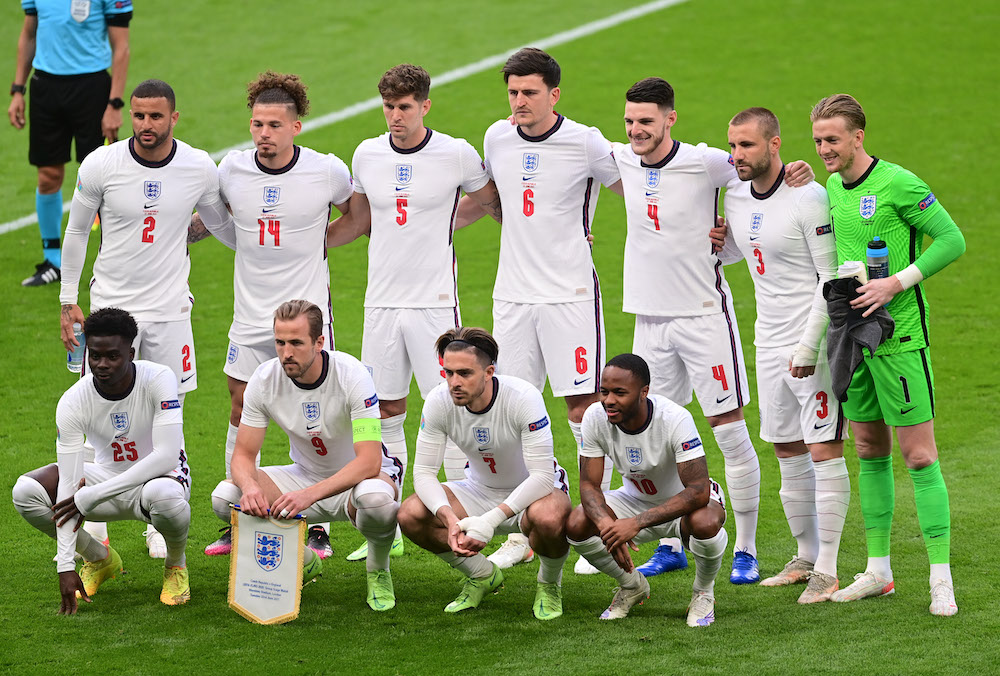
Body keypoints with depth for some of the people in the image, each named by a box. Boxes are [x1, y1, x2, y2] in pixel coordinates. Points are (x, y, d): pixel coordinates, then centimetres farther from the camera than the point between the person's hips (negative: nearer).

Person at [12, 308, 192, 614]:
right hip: (107, 474, 3)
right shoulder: (73, 402, -18)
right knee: (26, 491, -20)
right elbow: (69, 484, -21)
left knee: (164, 496, -41)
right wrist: (65, 566, -26)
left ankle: (176, 564, -4)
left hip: (159, 475, -3)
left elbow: (167, 455, -32)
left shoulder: (159, 380, -24)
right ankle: (99, 558, 6)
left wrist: (92, 496, -33)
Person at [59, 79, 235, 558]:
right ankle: (92, 526, 11)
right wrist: (68, 302, 5)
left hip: (170, 308, 1)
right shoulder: (100, 166, -9)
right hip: (111, 304, -1)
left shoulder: (199, 169, -6)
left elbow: (221, 223, 14)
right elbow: (76, 233, 4)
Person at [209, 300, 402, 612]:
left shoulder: (351, 374, -26)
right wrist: (249, 486, -35)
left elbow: (369, 461, -33)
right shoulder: (265, 379, -14)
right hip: (306, 474, 4)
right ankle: (303, 561, 6)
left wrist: (309, 494, -46)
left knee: (375, 499, -42)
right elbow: (244, 454, -10)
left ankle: (378, 570, -6)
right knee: (225, 496, -20)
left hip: (360, 475, -4)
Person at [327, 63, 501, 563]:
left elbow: (495, 205, 11)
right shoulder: (366, 156, 6)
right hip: (381, 301, 4)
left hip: (435, 301, -4)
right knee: (385, 415, 7)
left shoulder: (457, 155, -5)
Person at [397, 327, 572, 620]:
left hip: (535, 488, -4)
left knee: (548, 519, -40)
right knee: (411, 515, -20)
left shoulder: (523, 397, -30)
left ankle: (549, 584, -3)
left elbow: (542, 475, -32)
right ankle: (482, 575, 7)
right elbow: (423, 471, -15)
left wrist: (490, 521, -41)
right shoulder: (439, 401, -18)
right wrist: (450, 518, -35)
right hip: (480, 490, 4)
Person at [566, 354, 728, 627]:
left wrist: (636, 523, -47)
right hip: (637, 499, 4)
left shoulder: (675, 419, -33)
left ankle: (704, 592, -4)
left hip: (684, 500, -4)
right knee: (576, 525, -22)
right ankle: (632, 585, 8)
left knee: (705, 524, -39)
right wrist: (607, 526, -38)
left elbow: (698, 491, -38)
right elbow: (589, 484, -15)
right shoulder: (595, 418, -19)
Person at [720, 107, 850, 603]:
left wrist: (810, 345, -18)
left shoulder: (809, 198, -15)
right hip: (769, 343, 7)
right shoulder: (735, 198, 7)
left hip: (815, 343, -7)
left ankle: (827, 571, -4)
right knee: (788, 454, 11)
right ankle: (805, 558, 21)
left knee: (823, 451, -7)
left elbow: (833, 278, -15)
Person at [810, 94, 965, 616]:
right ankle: (878, 569, 19)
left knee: (918, 454, -7)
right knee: (869, 451, 12)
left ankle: (941, 578, -5)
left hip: (899, 335, -7)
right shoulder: (833, 188, 10)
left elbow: (952, 240, -12)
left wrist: (896, 283, -17)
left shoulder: (897, 183, -13)